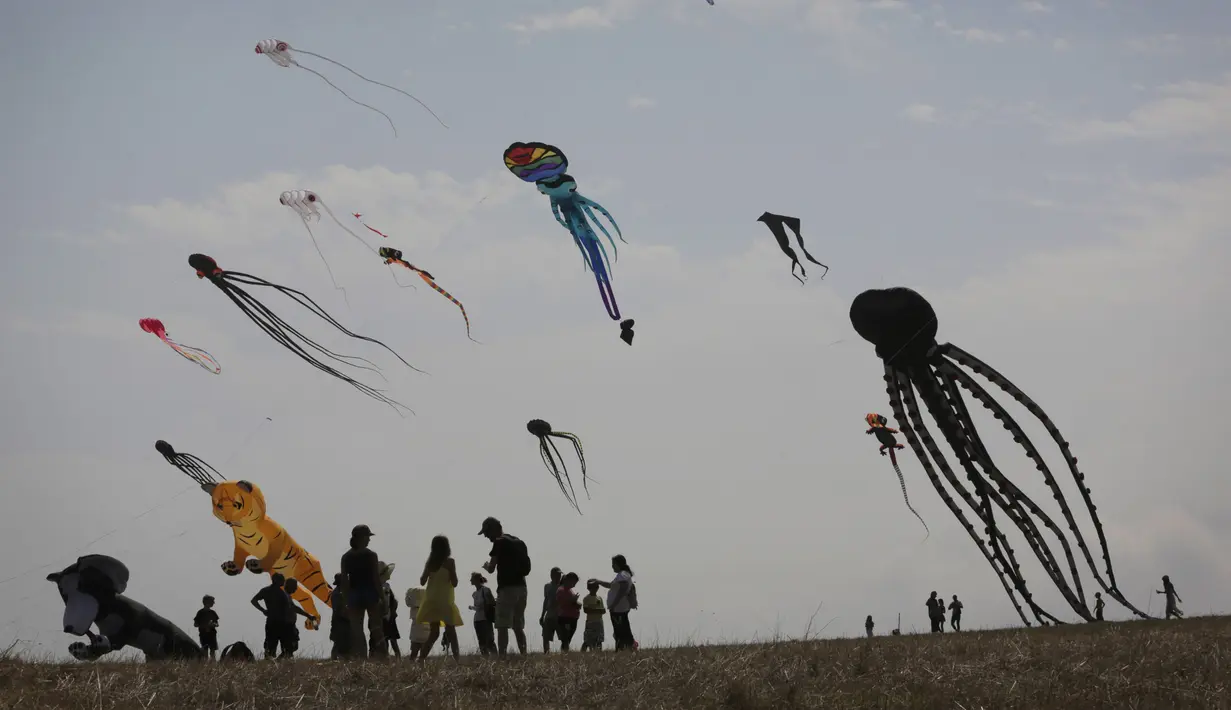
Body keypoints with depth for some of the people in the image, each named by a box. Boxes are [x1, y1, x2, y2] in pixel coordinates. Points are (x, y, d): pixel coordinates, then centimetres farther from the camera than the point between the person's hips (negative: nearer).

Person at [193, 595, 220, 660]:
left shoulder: (213, 613, 10)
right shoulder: (200, 613, -1)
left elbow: (217, 624, 15)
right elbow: (195, 624, 0)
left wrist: (213, 624, -8)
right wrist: (204, 626, -14)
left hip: (212, 634, 3)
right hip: (203, 634, -3)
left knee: (213, 650, -5)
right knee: (204, 651, -1)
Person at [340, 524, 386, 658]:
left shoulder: (346, 557, 4)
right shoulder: (371, 555, -6)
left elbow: (344, 581, 4)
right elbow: (376, 578, -7)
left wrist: (347, 599, 8)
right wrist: (380, 596, -1)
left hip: (353, 595, 3)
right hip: (370, 593, -3)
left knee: (356, 630, 2)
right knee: (376, 628, 5)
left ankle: (358, 657, -5)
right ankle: (379, 656, 1)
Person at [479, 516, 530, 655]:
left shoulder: (499, 542, -7)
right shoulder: (519, 542, 17)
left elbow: (491, 569, -8)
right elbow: (526, 567, 19)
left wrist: (486, 565, 13)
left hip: (507, 588, -8)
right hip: (521, 587, 8)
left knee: (502, 627, -9)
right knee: (518, 627, 10)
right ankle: (524, 656, 1)